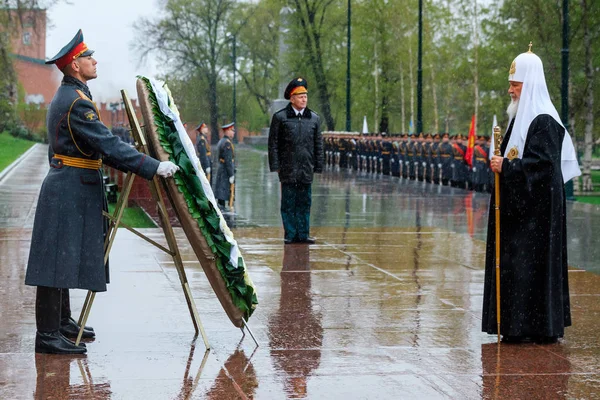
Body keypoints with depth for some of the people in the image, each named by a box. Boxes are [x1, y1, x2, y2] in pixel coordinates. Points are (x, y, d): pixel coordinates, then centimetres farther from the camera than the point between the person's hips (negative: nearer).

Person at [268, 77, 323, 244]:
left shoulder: (314, 118, 10)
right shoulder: (280, 117, 1)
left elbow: (318, 144, 14)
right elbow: (273, 143, 2)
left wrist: (318, 166, 10)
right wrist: (275, 166, -4)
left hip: (306, 168, 3)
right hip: (287, 169, -3)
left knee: (305, 202, 5)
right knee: (288, 203, 0)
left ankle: (303, 234, 10)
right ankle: (290, 235, 6)